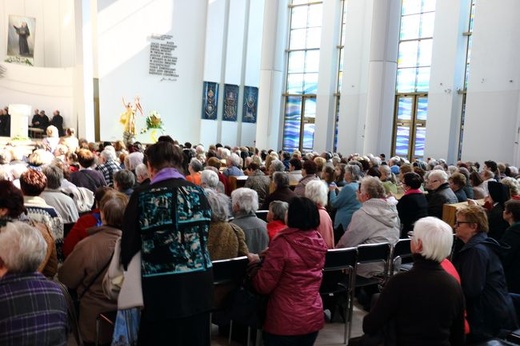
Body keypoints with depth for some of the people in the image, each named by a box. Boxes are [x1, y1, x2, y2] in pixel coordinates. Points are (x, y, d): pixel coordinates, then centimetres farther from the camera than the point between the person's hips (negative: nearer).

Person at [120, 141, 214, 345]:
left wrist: (127, 265, 18)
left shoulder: (142, 197, -7)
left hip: (162, 287, -3)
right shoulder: (199, 193, 2)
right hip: (199, 283, 3)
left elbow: (128, 245, -2)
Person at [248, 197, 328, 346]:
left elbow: (264, 285, -14)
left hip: (286, 321, -6)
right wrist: (267, 258, 18)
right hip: (314, 317, 6)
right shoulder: (319, 242, 0)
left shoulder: (282, 242, -19)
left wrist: (258, 261, 3)